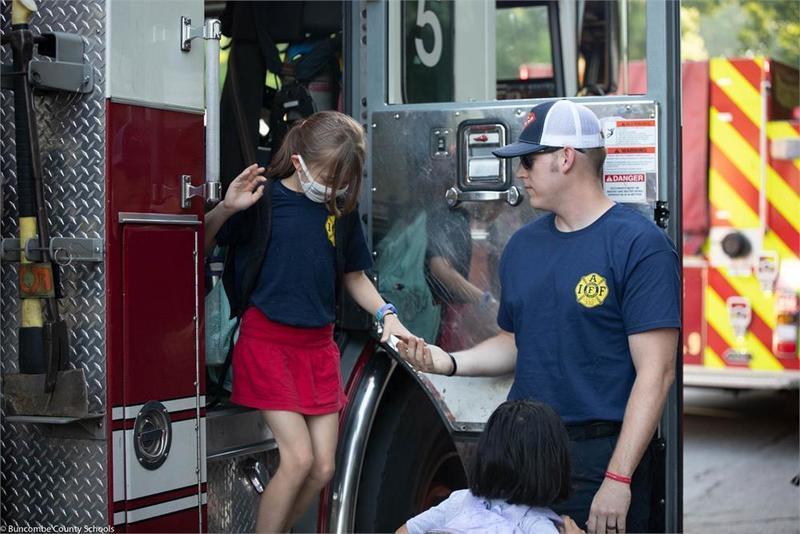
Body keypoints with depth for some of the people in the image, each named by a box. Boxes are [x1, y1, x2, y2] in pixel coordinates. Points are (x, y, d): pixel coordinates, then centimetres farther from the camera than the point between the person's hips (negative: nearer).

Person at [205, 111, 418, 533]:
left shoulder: (341, 210, 5)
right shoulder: (263, 197, -9)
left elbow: (353, 275, 15)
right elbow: (201, 244, -10)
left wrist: (386, 314, -1)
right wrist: (226, 208, -28)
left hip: (318, 344, 6)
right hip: (266, 340, -5)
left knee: (322, 468, 3)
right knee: (298, 457, -13)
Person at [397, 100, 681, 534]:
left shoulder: (639, 246, -11)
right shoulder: (523, 245, 11)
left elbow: (655, 372, -15)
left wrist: (618, 478, -19)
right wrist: (448, 362, 2)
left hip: (599, 456, -6)